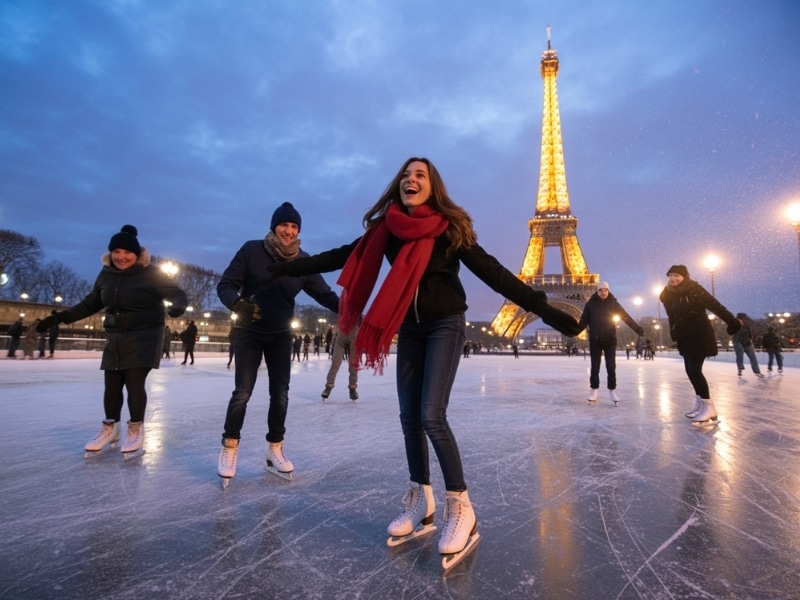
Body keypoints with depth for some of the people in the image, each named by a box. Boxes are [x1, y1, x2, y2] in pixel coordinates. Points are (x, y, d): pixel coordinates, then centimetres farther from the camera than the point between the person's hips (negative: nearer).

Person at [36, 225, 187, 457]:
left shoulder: (151, 274, -13)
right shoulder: (106, 275, 4)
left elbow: (177, 293, -16)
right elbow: (90, 304, 15)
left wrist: (178, 306, -39)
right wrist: (60, 317, 9)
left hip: (145, 337, -6)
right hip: (115, 338, 6)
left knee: (134, 381, -9)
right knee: (111, 384, 10)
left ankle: (136, 429, 7)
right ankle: (110, 428, 27)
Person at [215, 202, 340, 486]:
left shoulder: (303, 261, -8)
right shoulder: (252, 250, -15)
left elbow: (324, 293, -10)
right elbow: (225, 285, -13)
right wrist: (238, 304, -34)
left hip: (281, 336, 3)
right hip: (249, 333, -3)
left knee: (280, 394, 6)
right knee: (242, 392, -5)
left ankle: (275, 450, 22)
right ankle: (229, 448, 16)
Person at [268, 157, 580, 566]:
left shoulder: (449, 228, -12)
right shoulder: (387, 229, -1)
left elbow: (492, 272, -16)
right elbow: (341, 257, 4)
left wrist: (545, 310, -21)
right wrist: (285, 268, 8)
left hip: (445, 326, -5)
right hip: (409, 329, 5)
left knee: (432, 416, -16)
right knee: (410, 418, 7)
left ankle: (461, 510, 0)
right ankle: (421, 504, 22)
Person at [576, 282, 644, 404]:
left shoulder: (614, 303, -1)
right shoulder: (591, 304, -3)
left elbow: (626, 317, -3)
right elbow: (584, 320, -5)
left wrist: (638, 329, -12)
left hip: (610, 340, 0)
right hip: (595, 340, 0)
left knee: (611, 366, 2)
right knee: (594, 366, 5)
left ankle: (612, 391, 16)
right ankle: (593, 390, 16)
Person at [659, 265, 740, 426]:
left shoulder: (695, 289, -14)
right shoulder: (669, 295, 5)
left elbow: (715, 305, -18)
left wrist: (732, 321, -23)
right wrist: (674, 335, 14)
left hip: (700, 335, -7)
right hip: (685, 337, 7)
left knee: (695, 370, -12)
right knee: (690, 370, 12)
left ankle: (709, 408, -5)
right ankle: (699, 402, 26)